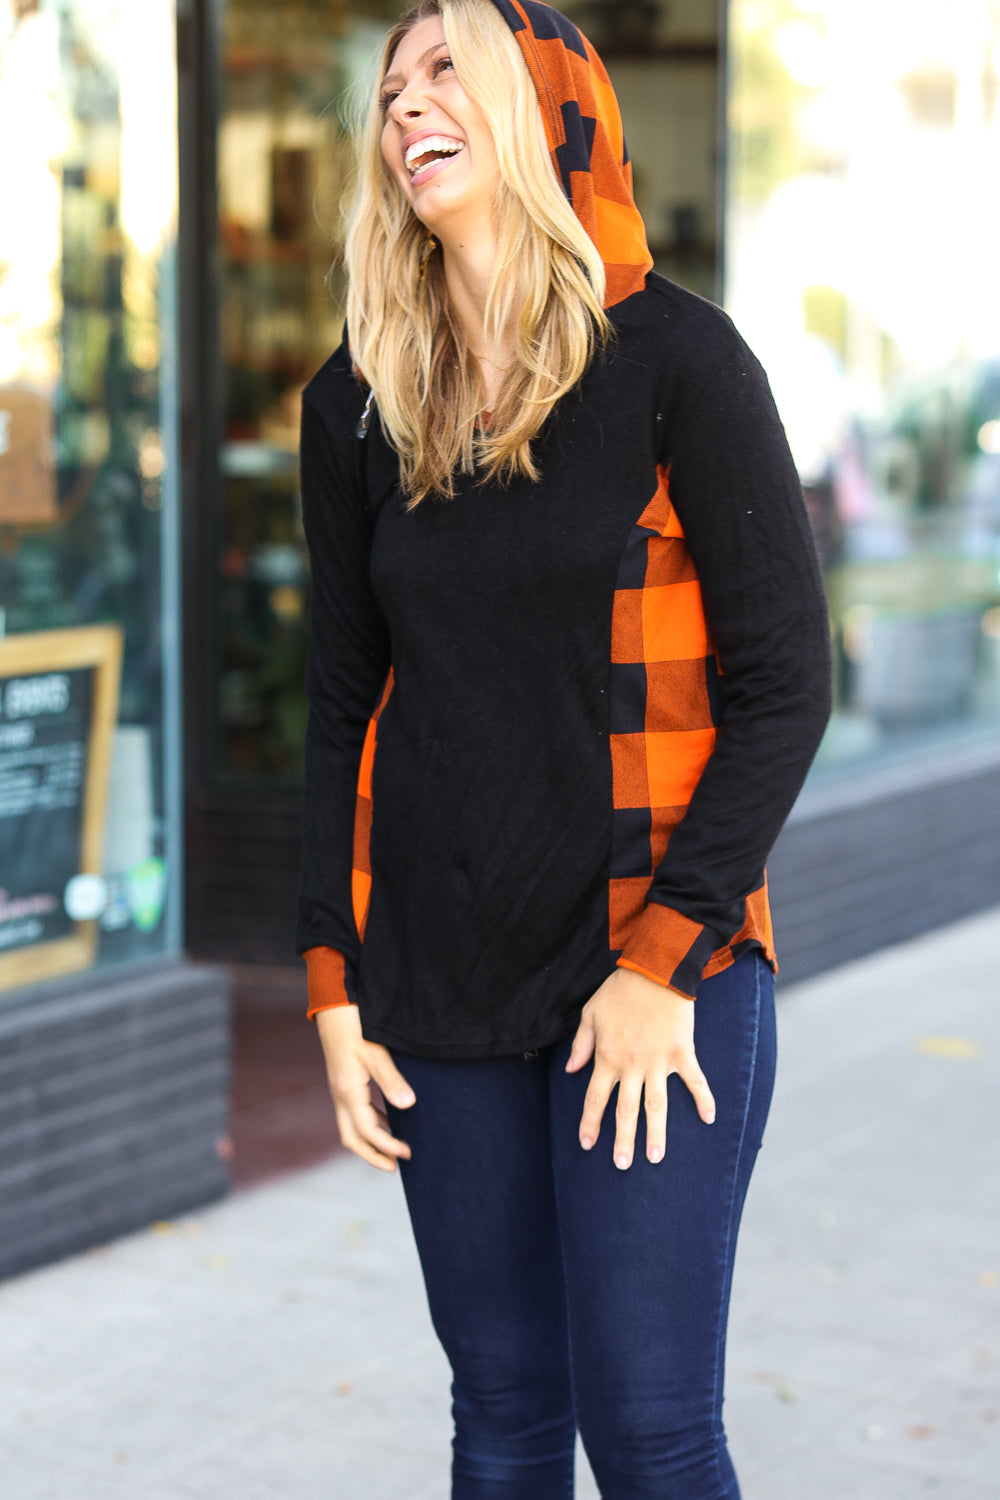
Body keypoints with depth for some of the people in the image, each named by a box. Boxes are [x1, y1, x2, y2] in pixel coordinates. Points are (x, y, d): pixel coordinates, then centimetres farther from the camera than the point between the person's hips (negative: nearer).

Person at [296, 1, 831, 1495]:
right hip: (441, 979, 4)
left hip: (657, 965, -4)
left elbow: (782, 681, -7)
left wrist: (665, 956, -13)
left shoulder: (672, 355, -6)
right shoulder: (358, 403, 7)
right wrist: (334, 984, 5)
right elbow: (344, 703, 11)